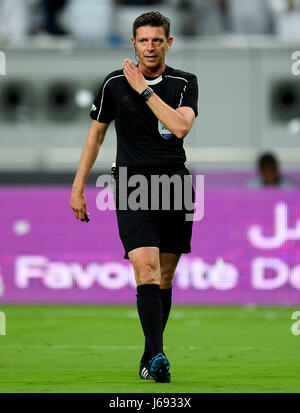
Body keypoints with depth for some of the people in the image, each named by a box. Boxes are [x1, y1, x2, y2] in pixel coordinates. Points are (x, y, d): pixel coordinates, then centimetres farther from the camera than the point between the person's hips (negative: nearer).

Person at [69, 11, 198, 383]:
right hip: (132, 186, -2)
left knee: (164, 278, 7)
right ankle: (157, 356, -29)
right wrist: (78, 187, 12)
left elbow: (181, 127, -15)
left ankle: (149, 358, 20)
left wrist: (145, 90, -13)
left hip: (175, 184, 2)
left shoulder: (185, 83, 3)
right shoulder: (114, 83, 4)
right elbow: (96, 134, 14)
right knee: (146, 268, -19)